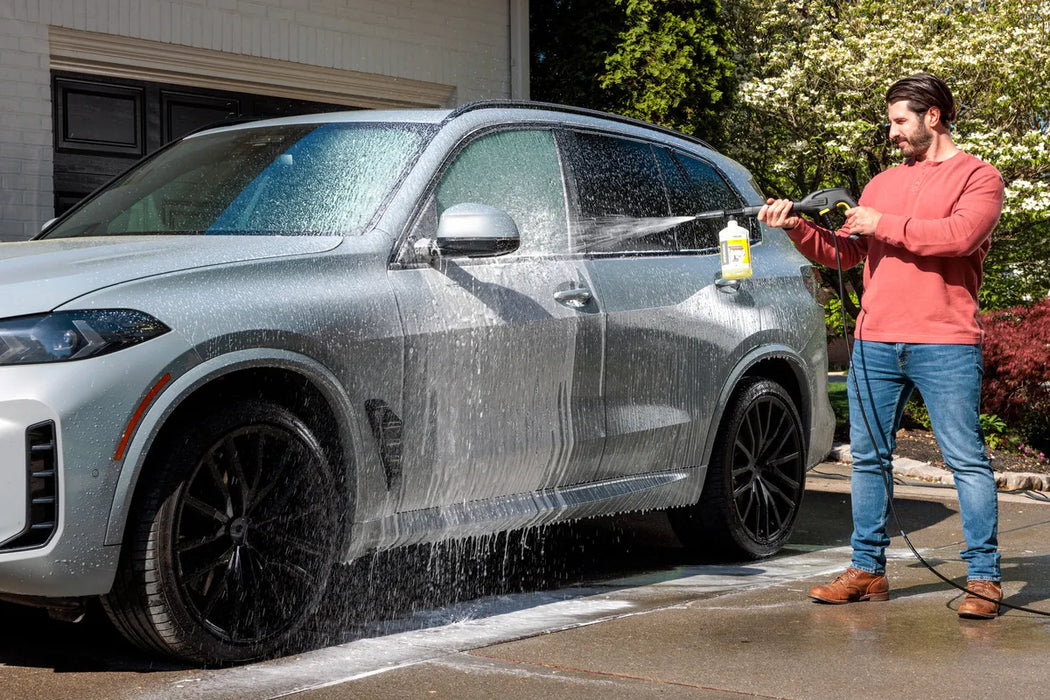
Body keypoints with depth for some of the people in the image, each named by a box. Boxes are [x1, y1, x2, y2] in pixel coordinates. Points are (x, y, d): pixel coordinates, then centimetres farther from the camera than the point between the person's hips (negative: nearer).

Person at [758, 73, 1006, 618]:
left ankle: (983, 578, 1)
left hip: (945, 344, -6)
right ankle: (868, 570, 16)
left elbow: (960, 236, -15)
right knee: (868, 458, 8)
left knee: (966, 459, -4)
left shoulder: (978, 177, 3)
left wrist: (884, 225, -10)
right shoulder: (881, 183, 21)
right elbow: (843, 252, 17)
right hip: (875, 343, 6)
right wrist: (797, 227, 2)